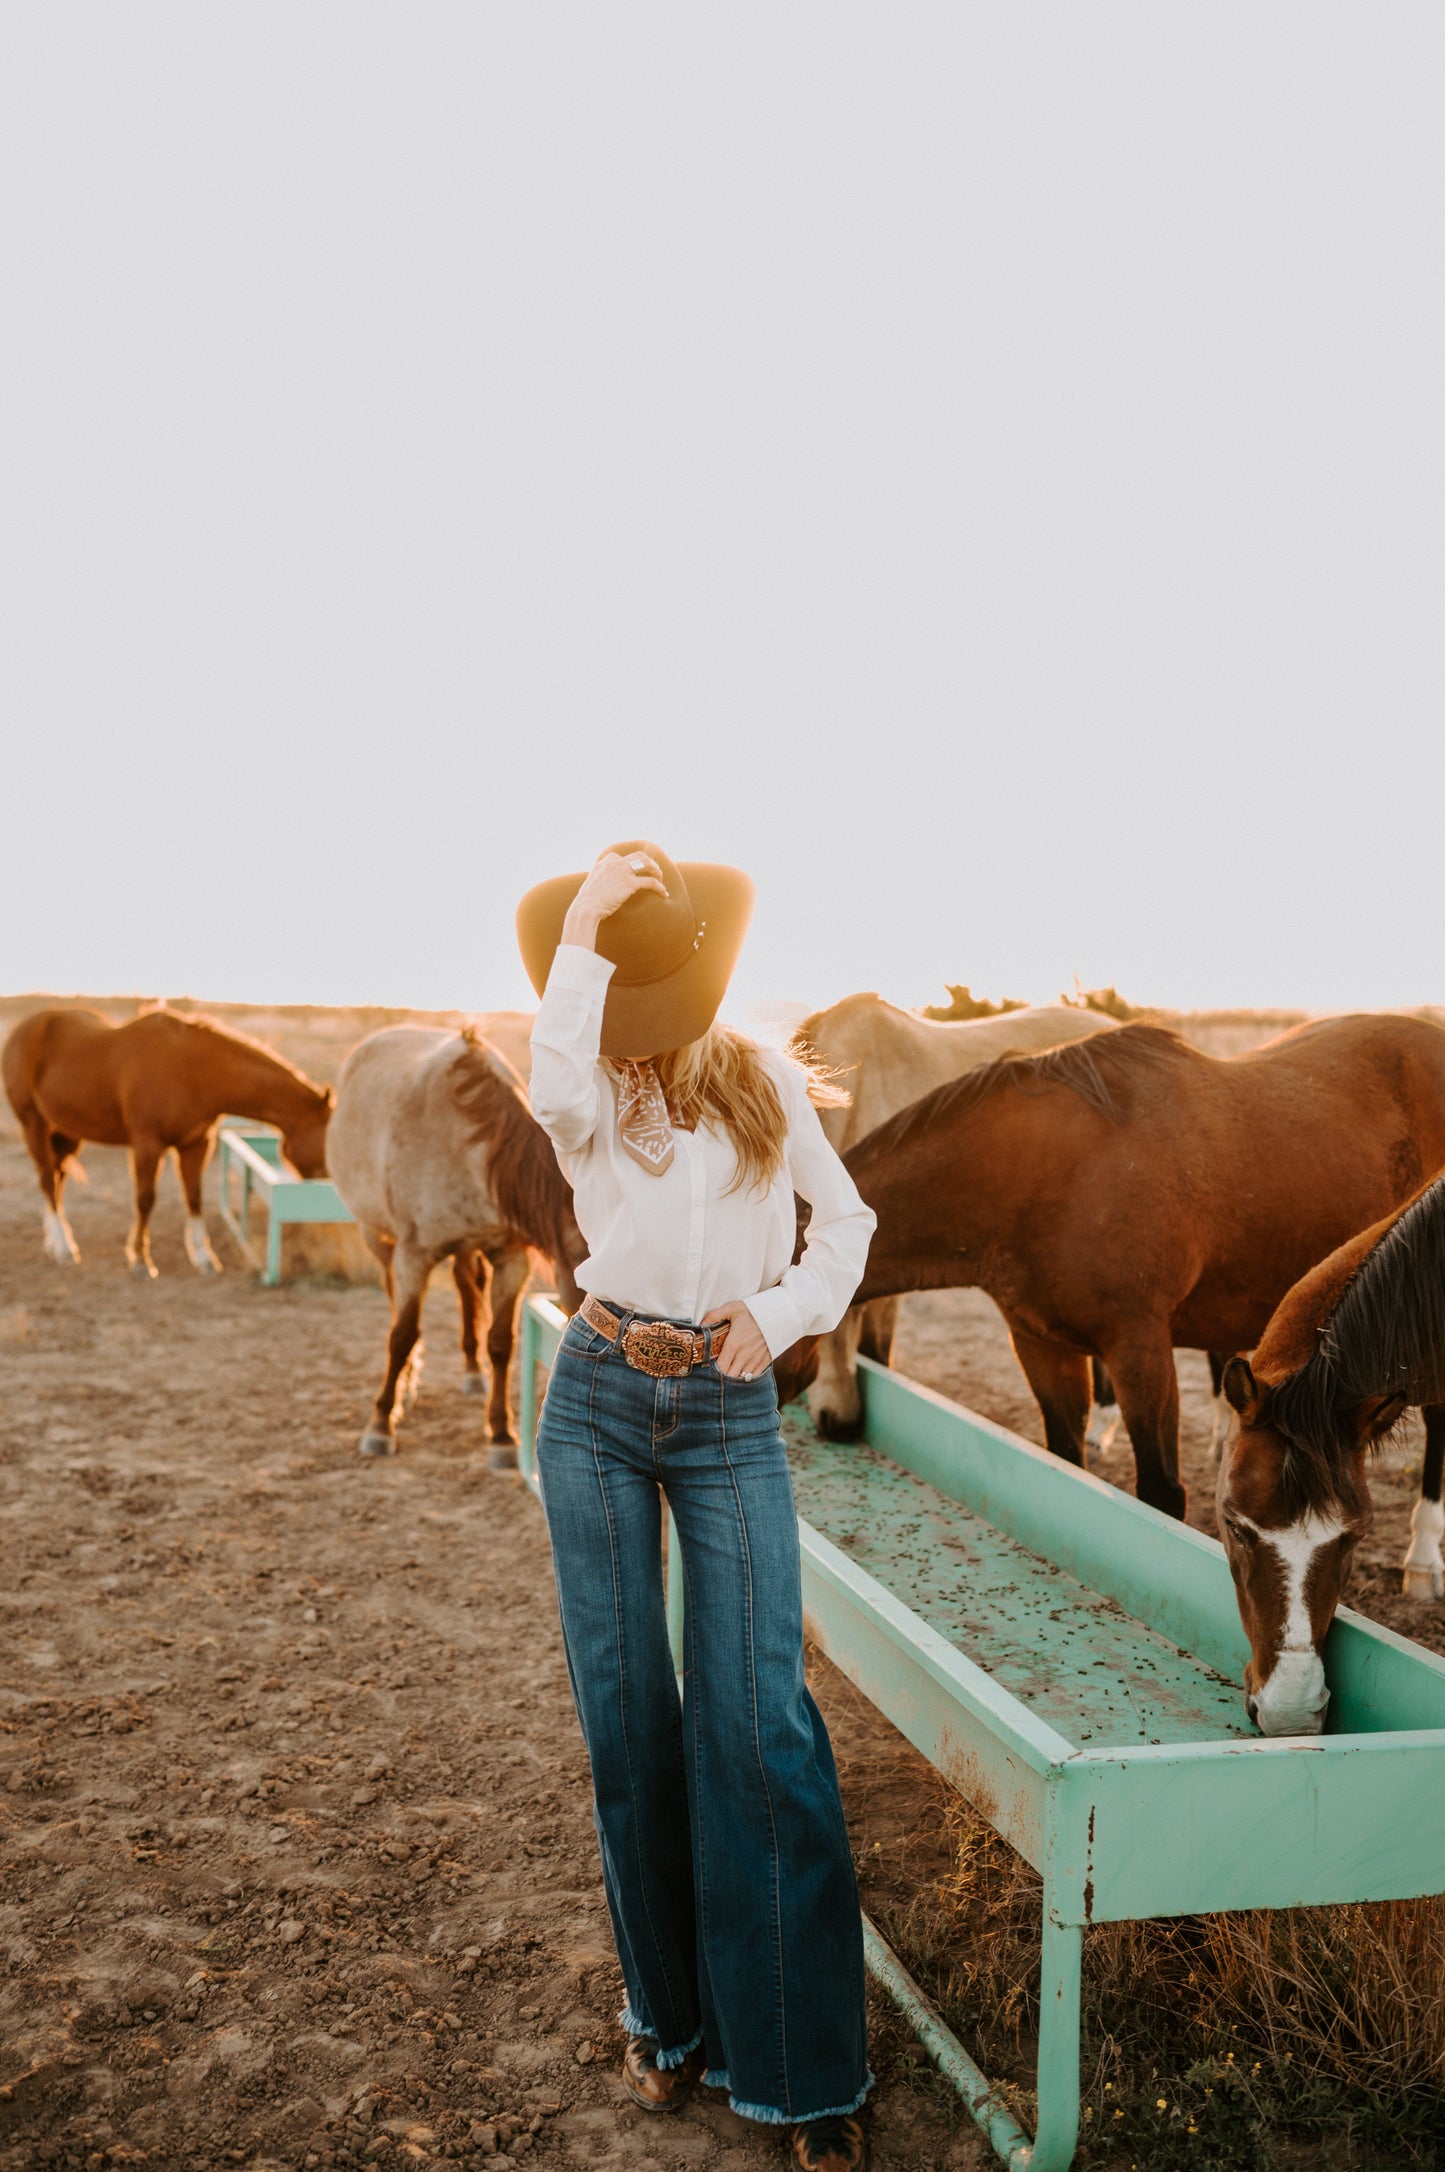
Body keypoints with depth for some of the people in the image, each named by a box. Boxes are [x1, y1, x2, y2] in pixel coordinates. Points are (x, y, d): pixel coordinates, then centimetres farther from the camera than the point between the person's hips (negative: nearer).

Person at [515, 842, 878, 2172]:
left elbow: (847, 1223, 13)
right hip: (600, 1403, 1)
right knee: (626, 1713, 8)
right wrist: (579, 937, -23)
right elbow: (558, 1088, -26)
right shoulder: (594, 1097, 1)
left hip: (731, 1413, 0)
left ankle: (805, 2065, 9)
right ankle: (670, 2016, 27)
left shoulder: (769, 1084, 5)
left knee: (758, 1721, -5)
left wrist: (781, 1314, -3)